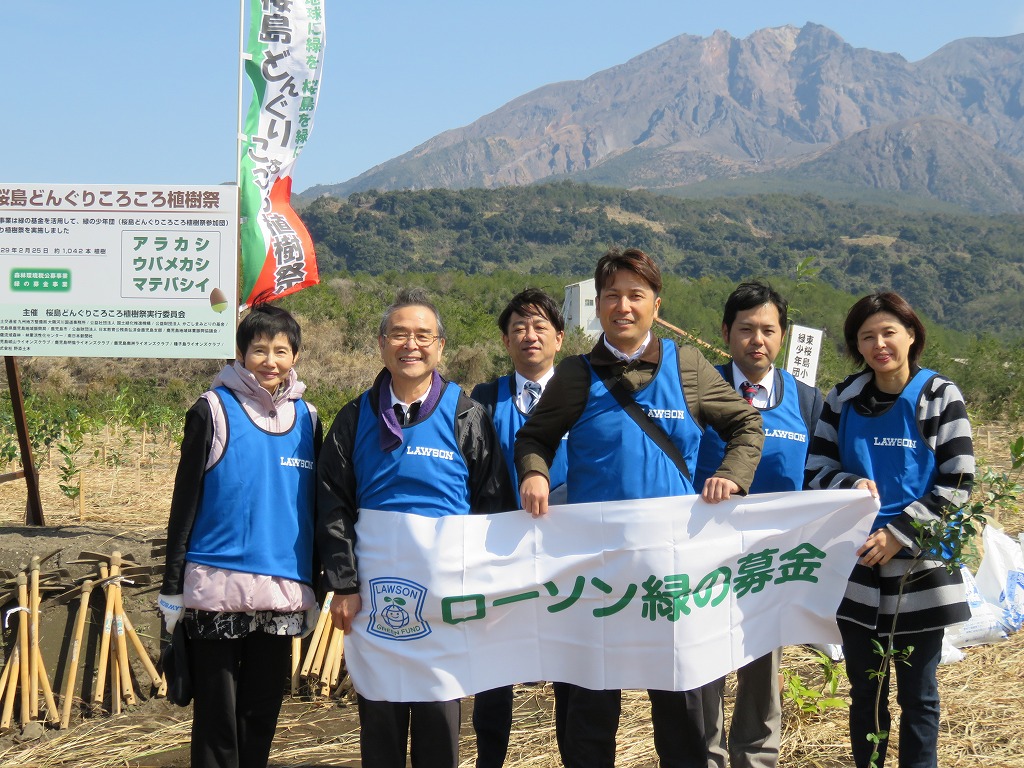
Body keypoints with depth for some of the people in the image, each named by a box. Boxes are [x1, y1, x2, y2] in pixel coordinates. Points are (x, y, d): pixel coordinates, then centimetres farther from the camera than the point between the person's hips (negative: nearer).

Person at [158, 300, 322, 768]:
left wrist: (312, 589, 13)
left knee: (262, 712, 10)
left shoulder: (307, 417, 9)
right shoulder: (214, 410, -2)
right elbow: (185, 500, -2)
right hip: (218, 588, -4)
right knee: (217, 714, 0)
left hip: (283, 591, 4)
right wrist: (172, 587, -3)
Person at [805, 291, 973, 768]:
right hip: (856, 570, 3)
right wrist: (853, 487, -15)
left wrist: (899, 534, -14)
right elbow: (816, 470, 7)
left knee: (918, 694, 6)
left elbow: (958, 483, -6)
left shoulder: (940, 397, -3)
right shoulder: (843, 399, 6)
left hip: (919, 571, -2)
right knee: (865, 690, 11)